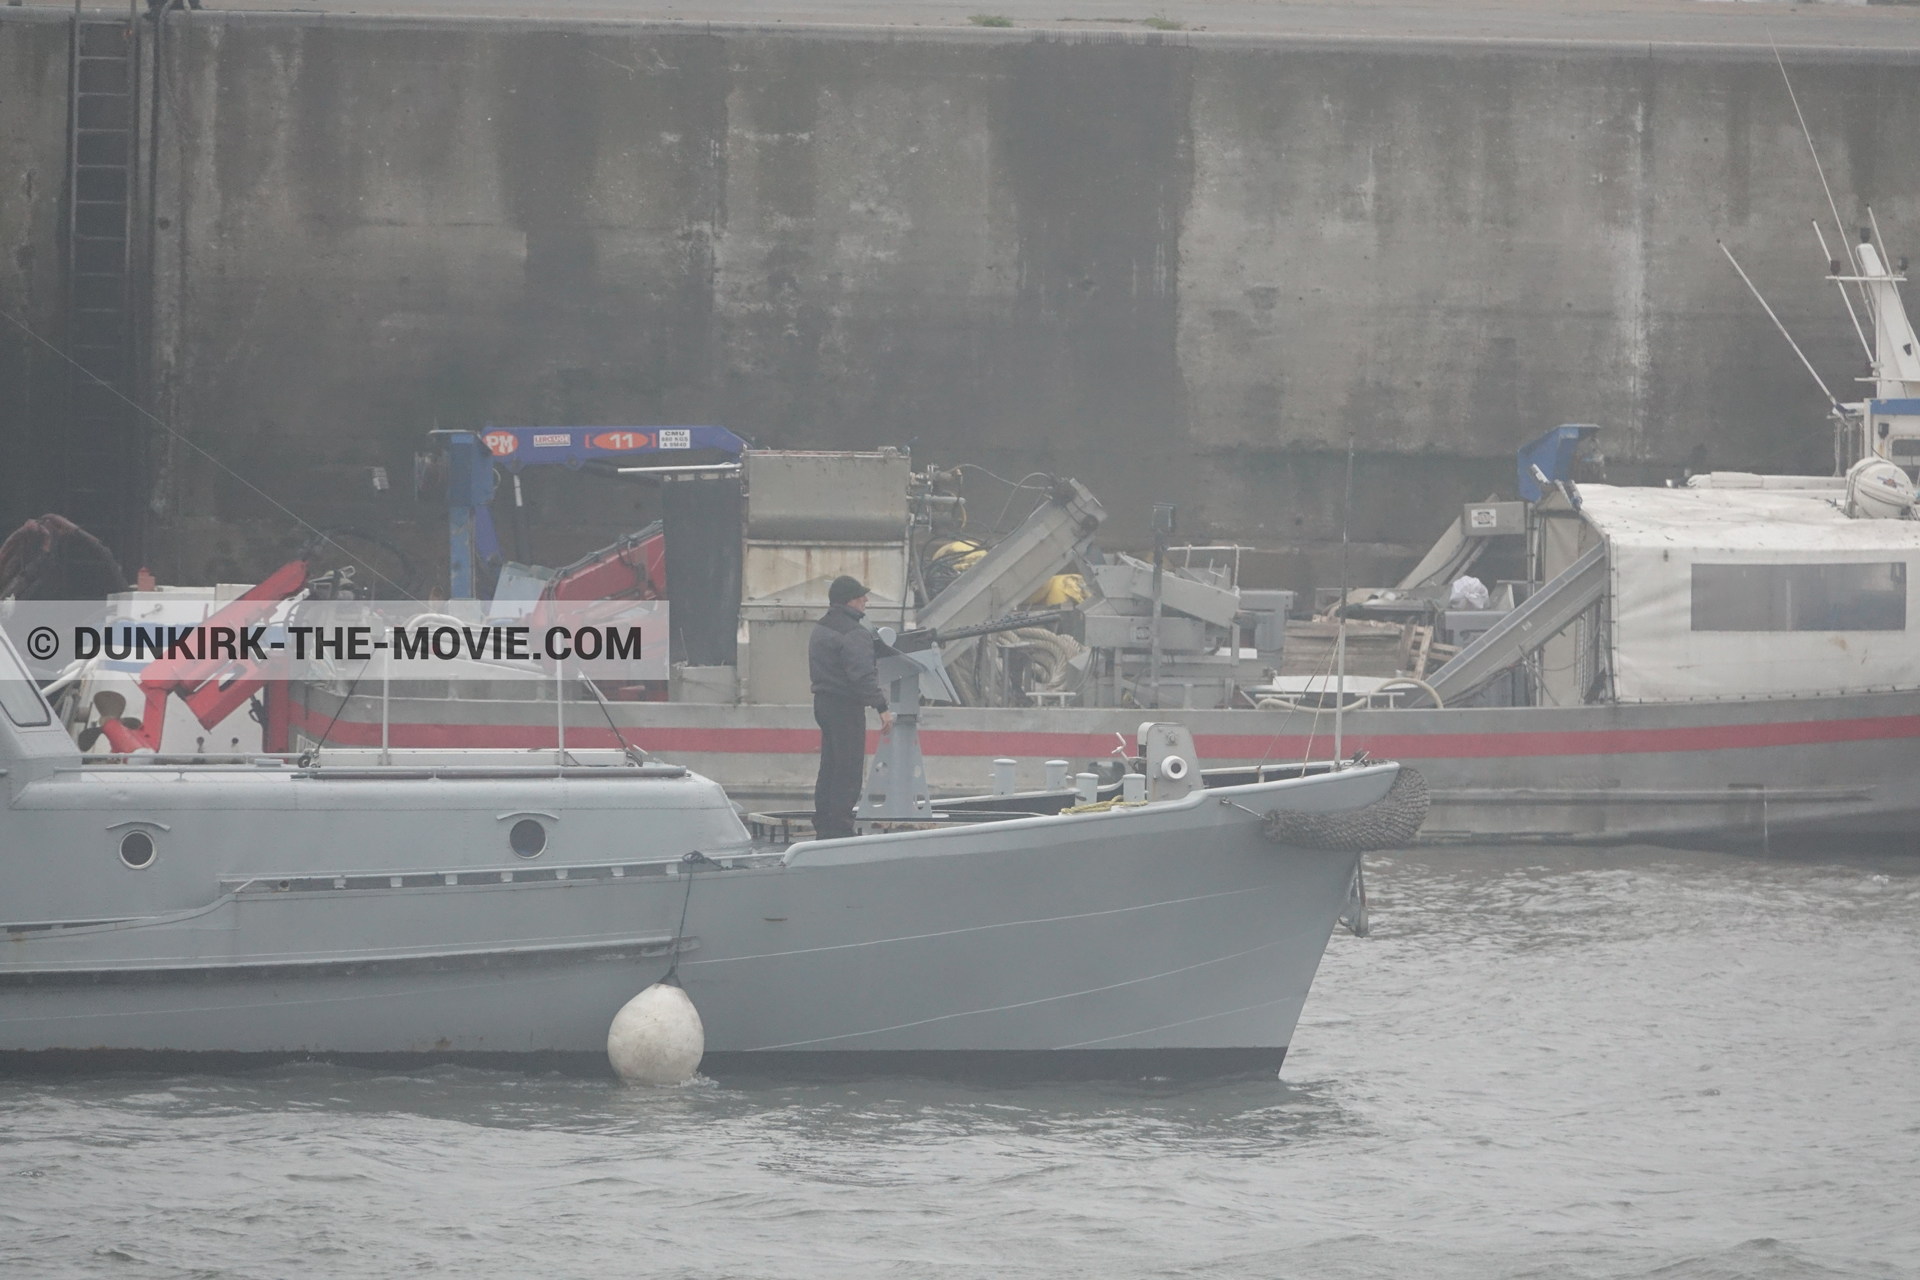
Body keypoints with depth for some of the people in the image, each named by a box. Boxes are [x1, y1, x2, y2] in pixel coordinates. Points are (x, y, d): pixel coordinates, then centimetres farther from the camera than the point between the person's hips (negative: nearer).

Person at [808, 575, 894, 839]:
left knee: (829, 767, 15)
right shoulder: (852, 634, -16)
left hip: (823, 701, 10)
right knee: (849, 768, -7)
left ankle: (824, 827, 18)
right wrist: (882, 707, -22)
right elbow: (862, 675, -23)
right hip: (845, 706, -10)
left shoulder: (819, 631, 16)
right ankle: (840, 829, -10)